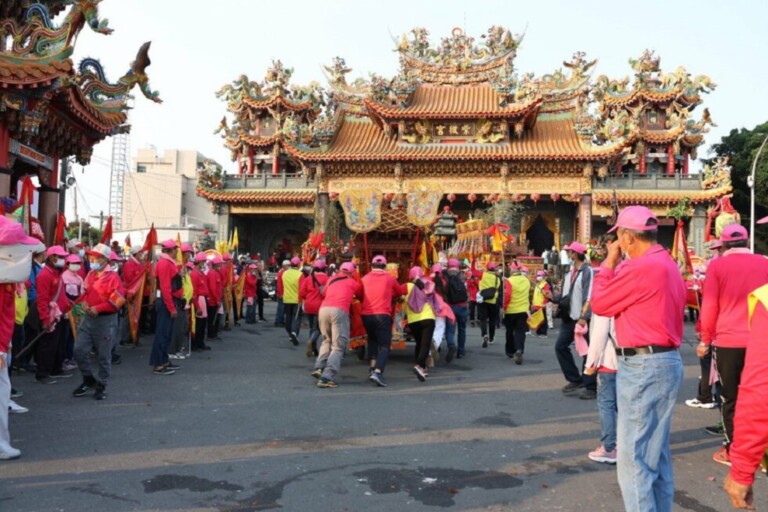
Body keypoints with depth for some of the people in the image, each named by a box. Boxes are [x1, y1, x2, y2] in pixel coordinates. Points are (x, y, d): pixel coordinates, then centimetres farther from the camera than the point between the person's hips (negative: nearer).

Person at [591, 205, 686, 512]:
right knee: (656, 454, 17)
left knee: (633, 459, -5)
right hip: (665, 361, 10)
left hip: (642, 366, -10)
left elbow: (599, 304, -7)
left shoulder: (640, 267, -17)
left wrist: (609, 264, 1)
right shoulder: (669, 265, 14)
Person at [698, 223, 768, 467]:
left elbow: (709, 306, -4)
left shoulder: (717, 266, -4)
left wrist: (705, 340, 6)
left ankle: (733, 450, 12)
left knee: (730, 397, 8)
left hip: (728, 341, -2)